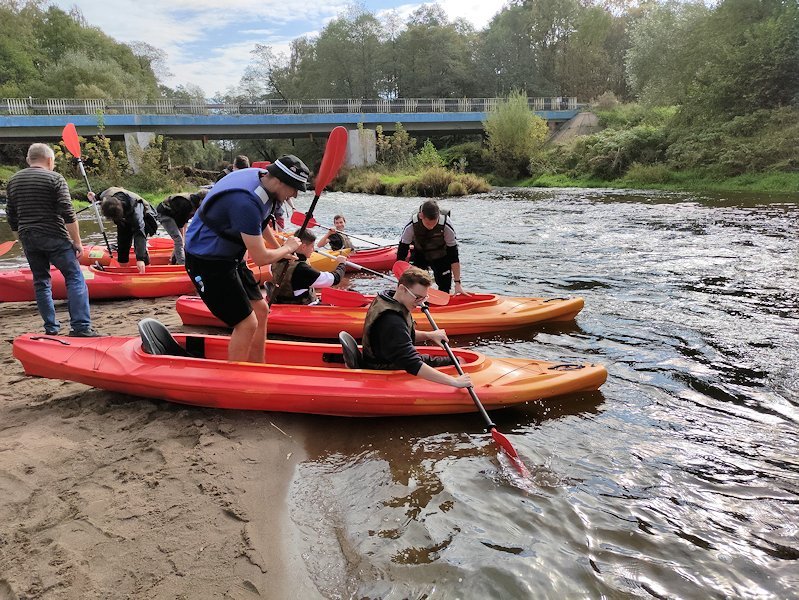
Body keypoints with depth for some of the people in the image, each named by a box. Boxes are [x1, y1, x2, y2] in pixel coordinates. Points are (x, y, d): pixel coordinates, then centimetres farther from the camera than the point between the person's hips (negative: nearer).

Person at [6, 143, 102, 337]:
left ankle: (51, 328, 16)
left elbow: (12, 219, 17)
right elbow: (68, 215, -12)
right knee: (75, 278, -3)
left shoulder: (14, 181, 14)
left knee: (40, 282, 13)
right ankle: (81, 327, -12)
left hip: (28, 239, 6)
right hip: (54, 238, -6)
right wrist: (77, 241, -8)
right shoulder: (55, 178, -5)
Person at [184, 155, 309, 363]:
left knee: (261, 311, 12)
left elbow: (261, 223, 21)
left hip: (229, 255, 10)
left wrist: (279, 247, 23)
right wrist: (288, 248, -8)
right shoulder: (246, 202, -32)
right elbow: (260, 258, -25)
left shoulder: (262, 176, -2)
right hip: (207, 261, -10)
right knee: (247, 324, -9)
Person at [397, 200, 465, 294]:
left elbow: (454, 257, -24)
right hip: (419, 256, 0)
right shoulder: (411, 226, -31)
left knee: (445, 287, -2)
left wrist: (457, 283, -25)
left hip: (441, 258, 0)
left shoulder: (447, 227, -32)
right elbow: (401, 255, -21)